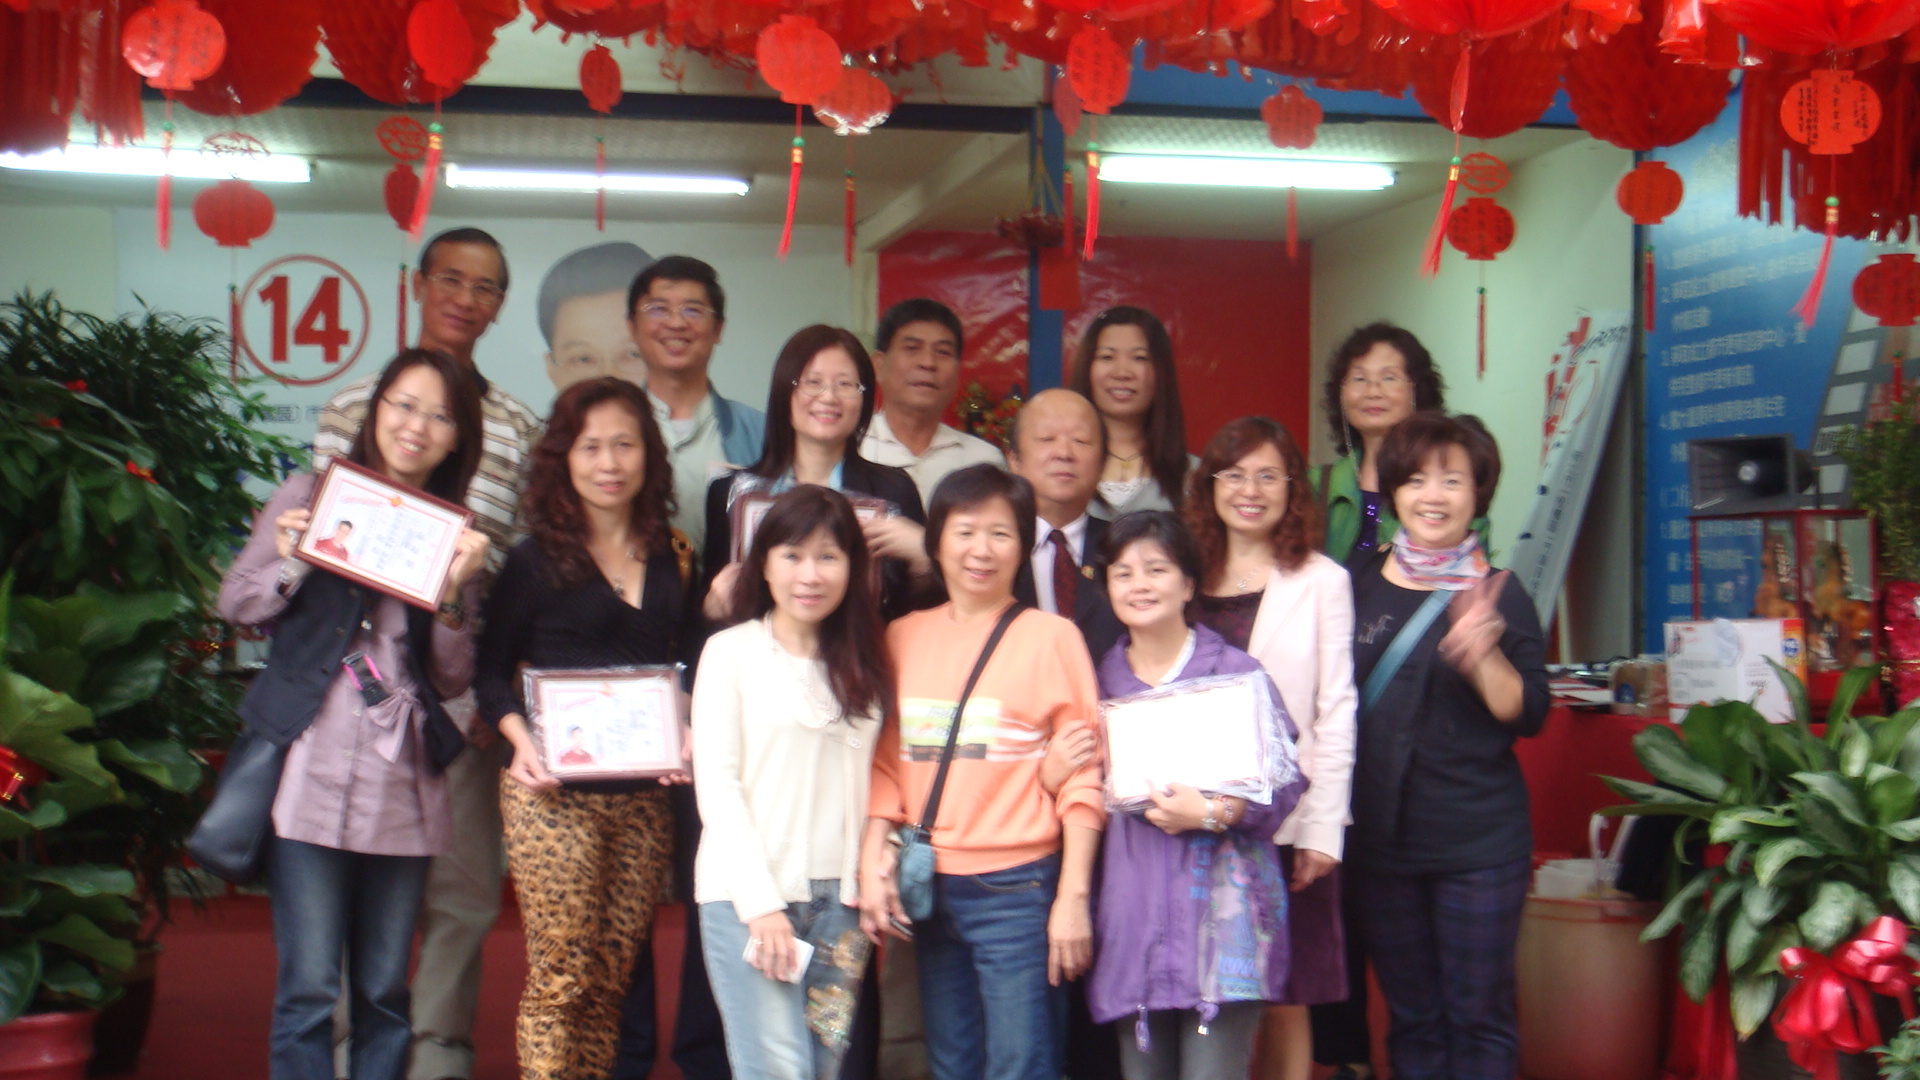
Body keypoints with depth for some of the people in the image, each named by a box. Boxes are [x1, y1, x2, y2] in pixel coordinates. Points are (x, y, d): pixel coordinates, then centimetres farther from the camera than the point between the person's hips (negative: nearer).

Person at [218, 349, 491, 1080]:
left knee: (385, 992, 8)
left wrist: (454, 593, -10)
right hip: (312, 771, -3)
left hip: (404, 784, 3)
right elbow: (233, 605, 8)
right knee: (309, 988, -5)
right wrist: (292, 564, -10)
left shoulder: (454, 536, 10)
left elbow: (451, 682, 6)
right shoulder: (312, 496, 4)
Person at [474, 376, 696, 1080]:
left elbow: (689, 671, 18)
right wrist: (522, 740, -13)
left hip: (643, 797, 4)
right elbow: (491, 671, 4)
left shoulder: (672, 562, 12)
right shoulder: (535, 561, 1)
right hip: (554, 792, -4)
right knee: (560, 979, -6)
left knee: (611, 980, 7)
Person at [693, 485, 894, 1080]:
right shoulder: (732, 652, -1)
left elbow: (867, 779, 13)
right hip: (747, 894, -4)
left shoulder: (862, 667, 13)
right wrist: (759, 902, -11)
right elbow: (715, 783, -5)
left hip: (838, 897, 4)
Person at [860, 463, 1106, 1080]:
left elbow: (1082, 775, -4)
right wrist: (872, 864, 0)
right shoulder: (904, 637, 10)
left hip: (1017, 889, -4)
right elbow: (886, 762, 12)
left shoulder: (1051, 636, -3)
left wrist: (1073, 897, -9)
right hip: (930, 889, 4)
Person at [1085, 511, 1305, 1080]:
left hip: (1220, 907, -3)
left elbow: (1285, 778, -3)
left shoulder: (1234, 670, 2)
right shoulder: (1102, 677, 12)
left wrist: (1211, 813, -15)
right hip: (1132, 909, 4)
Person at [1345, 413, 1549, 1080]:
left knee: (1479, 1017, 3)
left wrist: (1484, 657, -23)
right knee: (1411, 1019, 12)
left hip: (1480, 842, -3)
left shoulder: (1499, 595, -2)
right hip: (1380, 841, 3)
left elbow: (1529, 715, -6)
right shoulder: (1359, 587, 4)